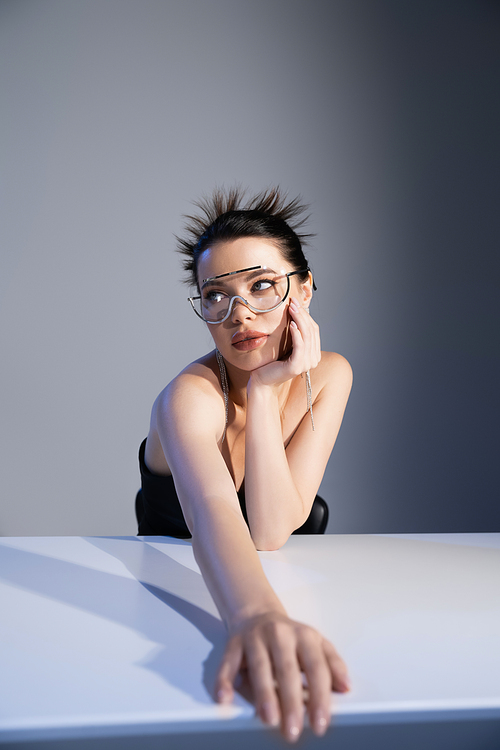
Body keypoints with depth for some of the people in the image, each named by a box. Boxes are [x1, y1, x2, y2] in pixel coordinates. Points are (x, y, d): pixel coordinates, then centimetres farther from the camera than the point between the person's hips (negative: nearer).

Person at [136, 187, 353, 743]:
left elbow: (273, 530, -18)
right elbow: (216, 516, -42)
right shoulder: (189, 398, -22)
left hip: (284, 591, 2)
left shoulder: (328, 376, -8)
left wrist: (262, 389, -23)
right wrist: (256, 617, -60)